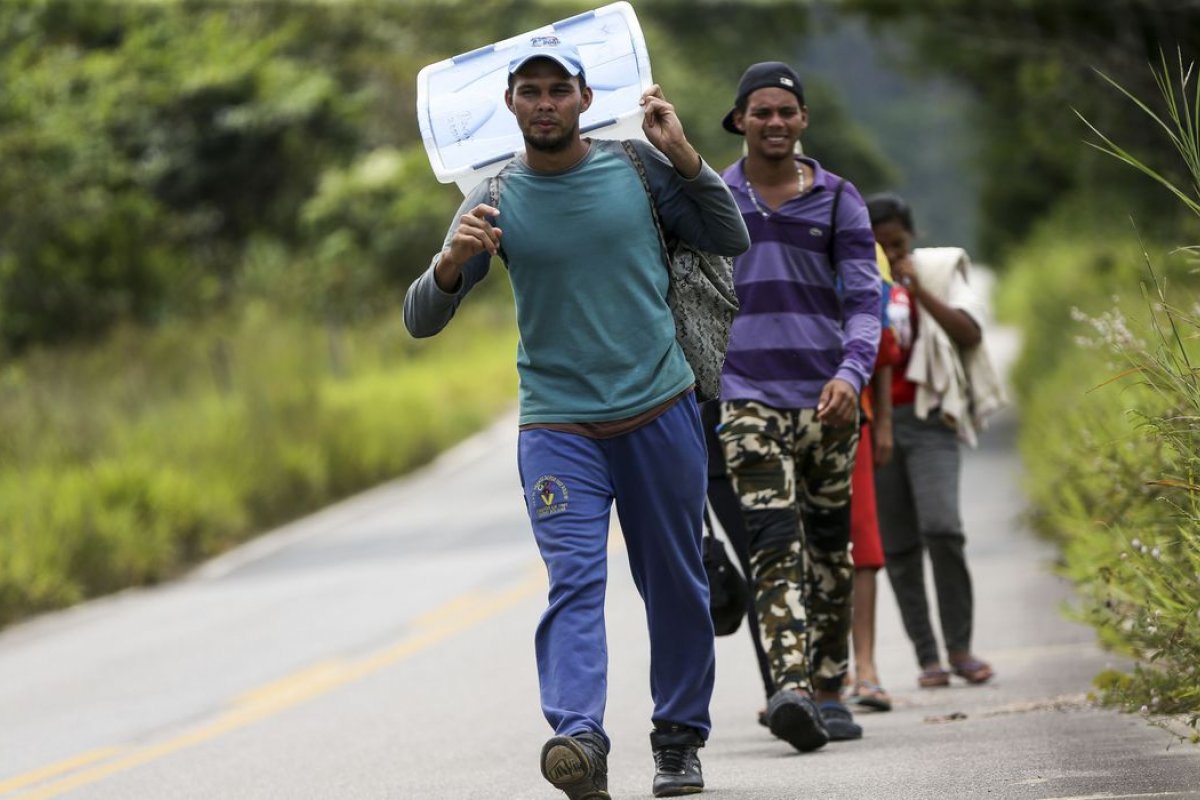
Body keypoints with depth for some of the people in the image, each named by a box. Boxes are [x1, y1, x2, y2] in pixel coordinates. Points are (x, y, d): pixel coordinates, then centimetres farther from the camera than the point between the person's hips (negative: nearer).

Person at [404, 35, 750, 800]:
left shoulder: (636, 166, 1)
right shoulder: (495, 201, -2)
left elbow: (731, 239, 10)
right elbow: (421, 320, -3)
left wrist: (685, 157, -5)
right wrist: (452, 263, -25)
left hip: (660, 412, 2)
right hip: (557, 425, -2)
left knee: (676, 587, 9)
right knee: (575, 581, -18)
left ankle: (680, 739, 24)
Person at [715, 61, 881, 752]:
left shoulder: (838, 200, 7)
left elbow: (864, 299, 0)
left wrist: (852, 373, -16)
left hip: (826, 400, 2)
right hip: (750, 400, -1)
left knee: (830, 550, 8)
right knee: (776, 545, -16)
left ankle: (829, 689, 18)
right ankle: (791, 688, -29)